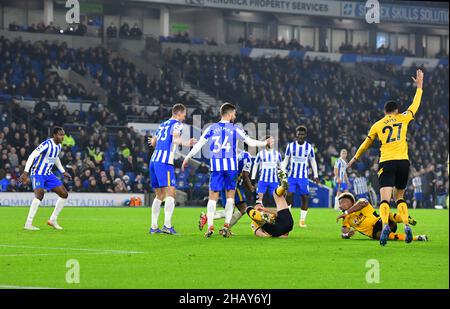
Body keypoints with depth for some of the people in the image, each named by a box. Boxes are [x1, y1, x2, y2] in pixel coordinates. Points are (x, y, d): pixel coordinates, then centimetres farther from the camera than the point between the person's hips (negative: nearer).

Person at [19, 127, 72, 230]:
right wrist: (25, 172, -32)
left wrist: (63, 172, 28)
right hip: (38, 173, -9)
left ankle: (53, 220, 14)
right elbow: (32, 156, -26)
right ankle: (28, 224, -26)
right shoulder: (47, 144, -21)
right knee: (40, 194, -29)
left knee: (64, 194, 4)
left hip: (48, 174, 9)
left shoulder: (58, 146, 6)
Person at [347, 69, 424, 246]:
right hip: (403, 161, 2)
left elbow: (366, 143, 23)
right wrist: (419, 86, 39)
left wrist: (355, 158, 37)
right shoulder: (403, 119, 11)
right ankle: (406, 226, -1)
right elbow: (415, 105, 27)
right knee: (400, 197, 17)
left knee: (385, 199, -11)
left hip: (386, 163, -2)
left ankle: (385, 225, -36)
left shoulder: (378, 125, 11)